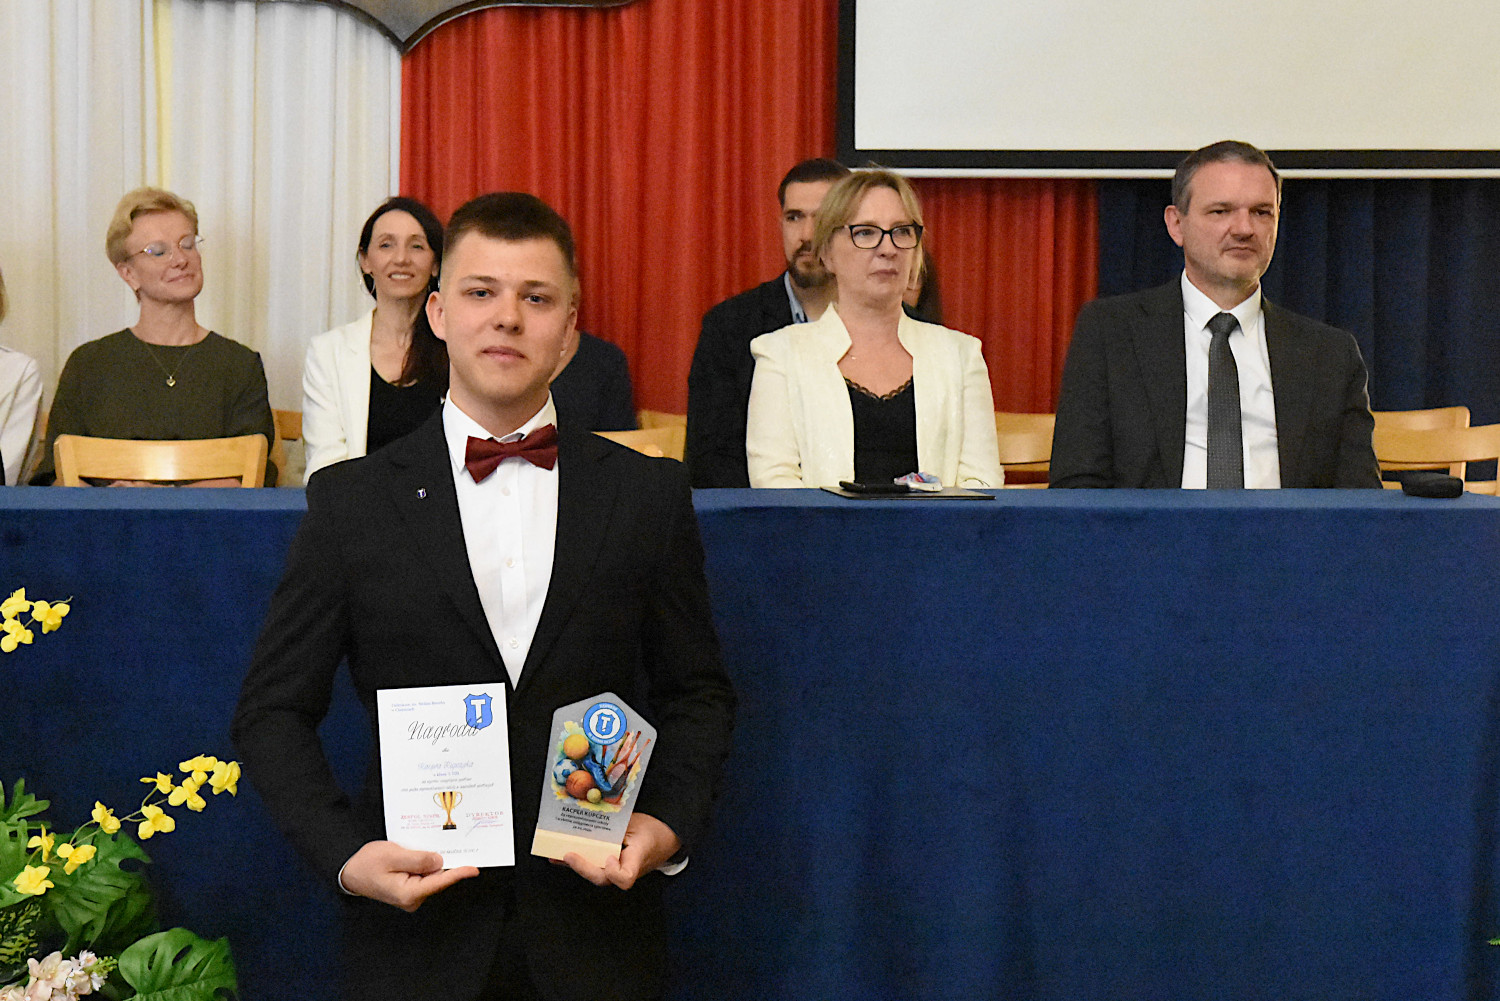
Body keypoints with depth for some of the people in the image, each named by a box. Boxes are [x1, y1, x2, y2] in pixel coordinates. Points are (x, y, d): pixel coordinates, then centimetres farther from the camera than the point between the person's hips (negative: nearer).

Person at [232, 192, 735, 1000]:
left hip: (597, 925, 1)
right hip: (418, 931, -1)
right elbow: (275, 711, 1)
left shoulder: (648, 494, 2)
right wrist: (344, 853, -12)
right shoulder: (352, 501, -1)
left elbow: (697, 692, 9)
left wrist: (670, 823, -7)